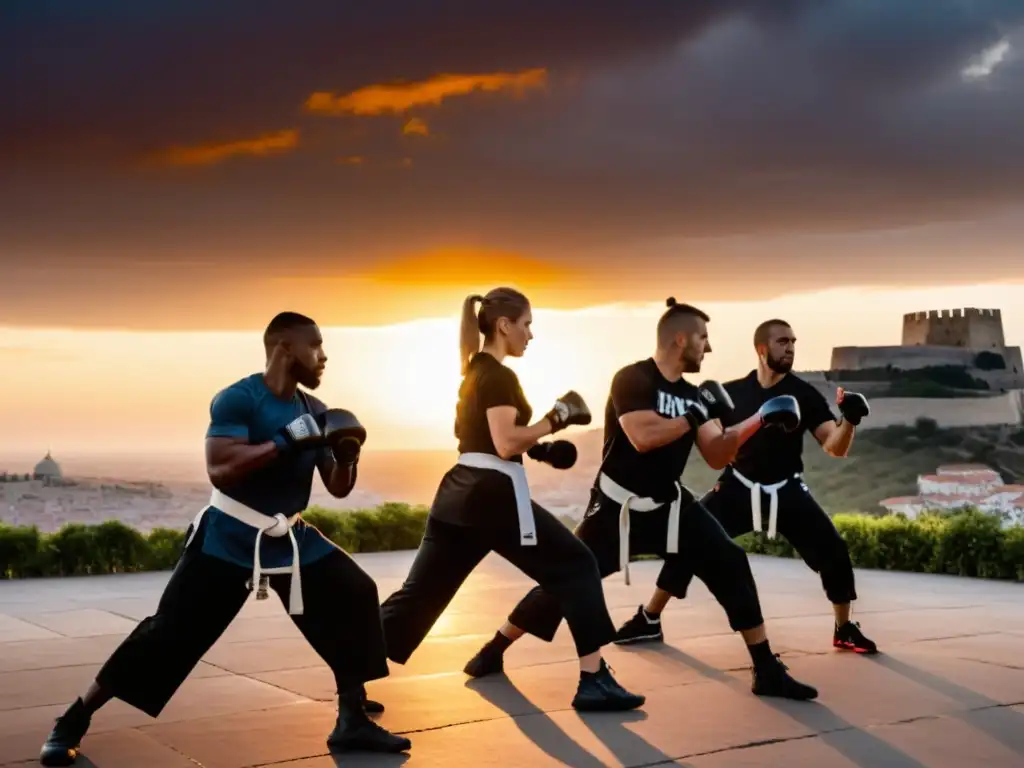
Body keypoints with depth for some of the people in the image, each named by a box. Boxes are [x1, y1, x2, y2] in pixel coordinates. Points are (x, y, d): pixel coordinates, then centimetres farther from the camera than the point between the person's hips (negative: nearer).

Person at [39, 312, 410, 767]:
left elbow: (338, 488, 11)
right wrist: (287, 442, -31)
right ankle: (72, 722, 10)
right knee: (170, 633, -7)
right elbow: (220, 469, -28)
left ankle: (352, 722, 6)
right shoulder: (238, 399, -16)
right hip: (228, 540, -6)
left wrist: (348, 457, -10)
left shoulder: (315, 411, 5)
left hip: (290, 538, 6)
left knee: (356, 597, -5)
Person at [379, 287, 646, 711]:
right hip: (495, 496, -9)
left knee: (420, 592, 9)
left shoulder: (475, 372, 17)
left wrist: (540, 448, 18)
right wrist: (556, 418, -11)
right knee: (577, 566, 2)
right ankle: (593, 680, 2)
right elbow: (506, 444, -21)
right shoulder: (500, 377, -12)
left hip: (458, 494, 9)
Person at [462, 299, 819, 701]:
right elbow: (643, 437, -30)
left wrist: (758, 420, -9)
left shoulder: (693, 394, 5)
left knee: (731, 566, -4)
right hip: (617, 506, -6)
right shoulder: (633, 379, -16)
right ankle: (493, 651, 17)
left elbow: (716, 456, 2)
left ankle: (767, 670, 5)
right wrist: (696, 416, -22)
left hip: (669, 503, 6)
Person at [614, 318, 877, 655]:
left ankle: (844, 629, 13)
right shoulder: (733, 392, -5)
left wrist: (848, 420, -33)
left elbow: (835, 448, -14)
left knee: (833, 551, -10)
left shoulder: (804, 394, -7)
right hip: (738, 487, 0)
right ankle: (648, 620, 7)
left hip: (786, 491, 0)